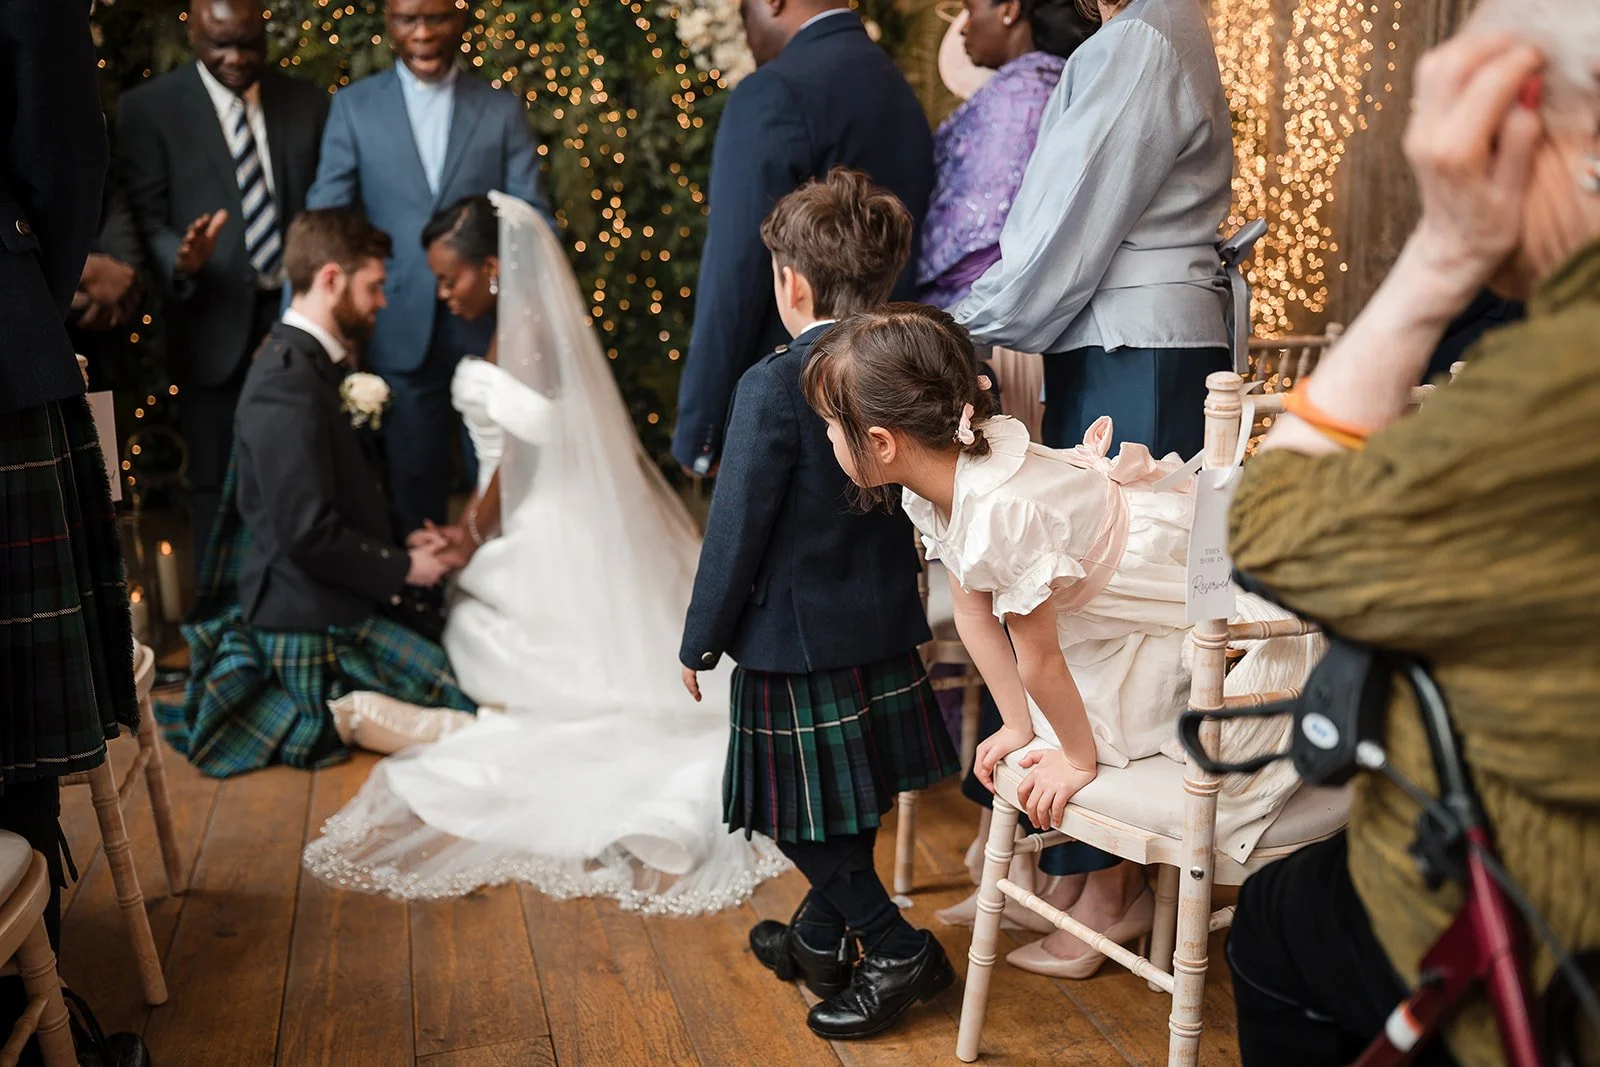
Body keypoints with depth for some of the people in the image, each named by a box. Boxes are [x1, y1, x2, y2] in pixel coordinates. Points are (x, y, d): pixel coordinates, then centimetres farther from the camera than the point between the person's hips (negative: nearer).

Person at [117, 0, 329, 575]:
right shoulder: (148, 108, 0)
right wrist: (181, 261, -25)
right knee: (217, 487, 5)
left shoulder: (308, 102, 9)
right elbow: (144, 217, -4)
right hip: (215, 326, -2)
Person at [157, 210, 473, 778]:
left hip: (334, 599, 10)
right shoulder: (289, 382, -22)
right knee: (468, 700, -11)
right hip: (312, 624, -10)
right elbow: (308, 534, -25)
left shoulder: (315, 359, 9)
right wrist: (403, 567, -14)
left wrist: (401, 545, 8)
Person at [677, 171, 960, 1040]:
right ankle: (821, 937, 35)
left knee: (798, 815, 7)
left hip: (797, 640, -7)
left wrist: (701, 641, -4)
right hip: (886, 627, 8)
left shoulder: (776, 385, -19)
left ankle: (900, 951, 11)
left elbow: (737, 528, -16)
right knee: (852, 803, 20)